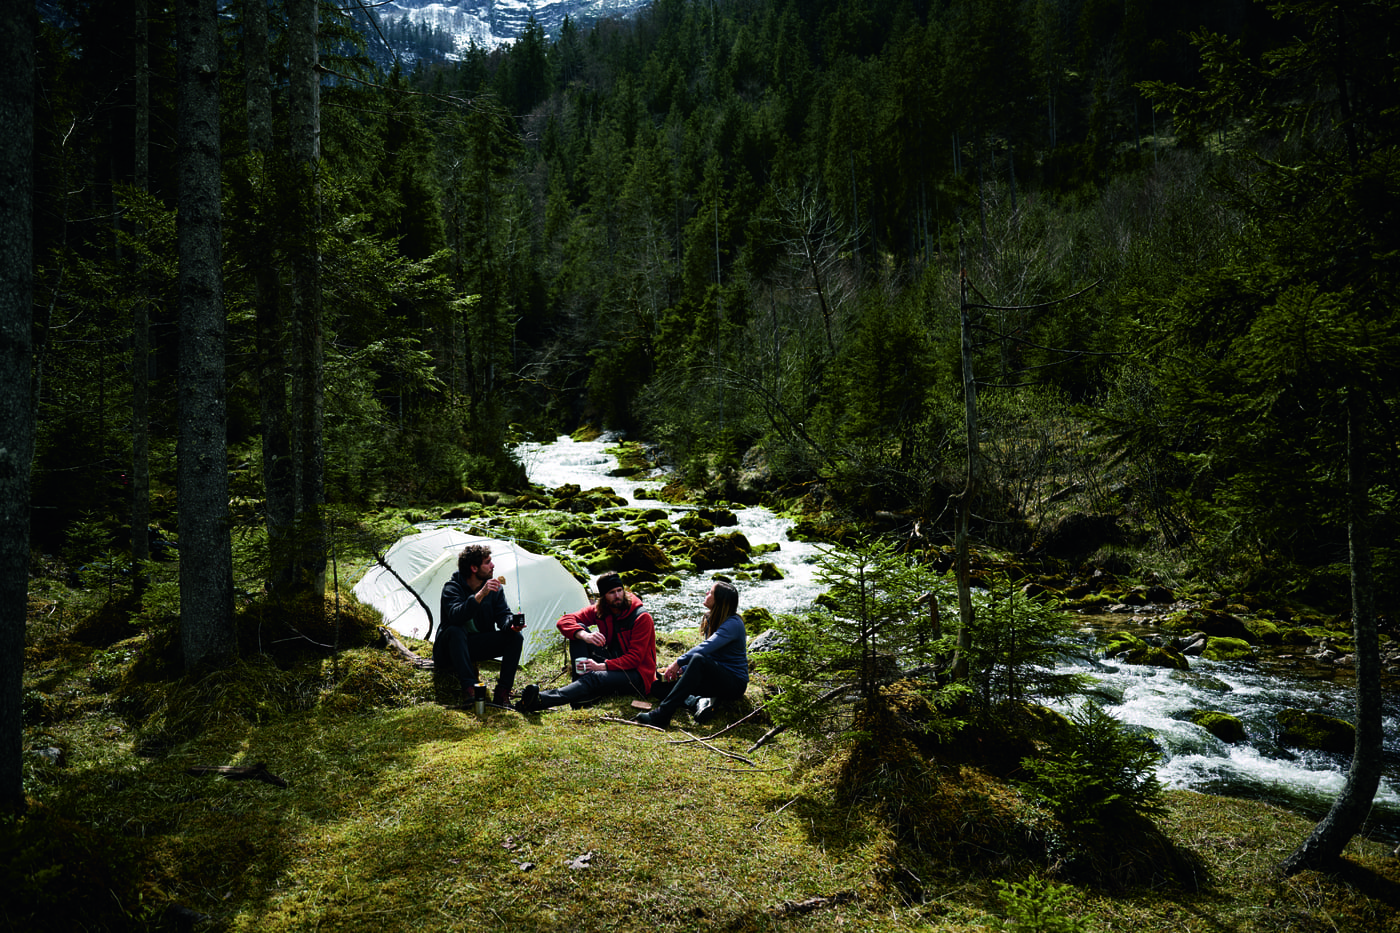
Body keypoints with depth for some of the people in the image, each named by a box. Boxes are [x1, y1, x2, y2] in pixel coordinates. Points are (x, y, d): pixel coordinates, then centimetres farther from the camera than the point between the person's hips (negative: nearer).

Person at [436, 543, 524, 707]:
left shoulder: (494, 587, -3)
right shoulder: (452, 588, -19)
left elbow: (503, 614, -6)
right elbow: (455, 616, -37)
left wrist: (511, 625, -30)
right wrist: (480, 594, -46)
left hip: (479, 644, 5)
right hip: (450, 648, -4)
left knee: (515, 637, -18)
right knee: (455, 631, -38)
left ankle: (502, 693, -19)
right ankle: (470, 688, -40)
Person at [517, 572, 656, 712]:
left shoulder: (642, 617, -16)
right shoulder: (599, 610, 0)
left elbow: (635, 658, -19)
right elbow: (564, 622, -7)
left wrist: (602, 666, -30)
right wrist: (584, 636, -29)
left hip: (637, 675, -6)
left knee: (595, 678, -37)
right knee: (578, 630, -11)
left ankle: (541, 699, -51)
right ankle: (583, 694, -22)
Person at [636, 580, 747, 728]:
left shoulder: (733, 623, -18)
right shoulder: (711, 619, 10)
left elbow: (706, 647, -32)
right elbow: (706, 651, 14)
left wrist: (679, 662, -35)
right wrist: (683, 668, -2)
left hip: (735, 683, -9)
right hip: (715, 678, 9)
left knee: (699, 660, -37)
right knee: (667, 681, -4)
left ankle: (663, 714, -42)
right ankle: (699, 702, -28)